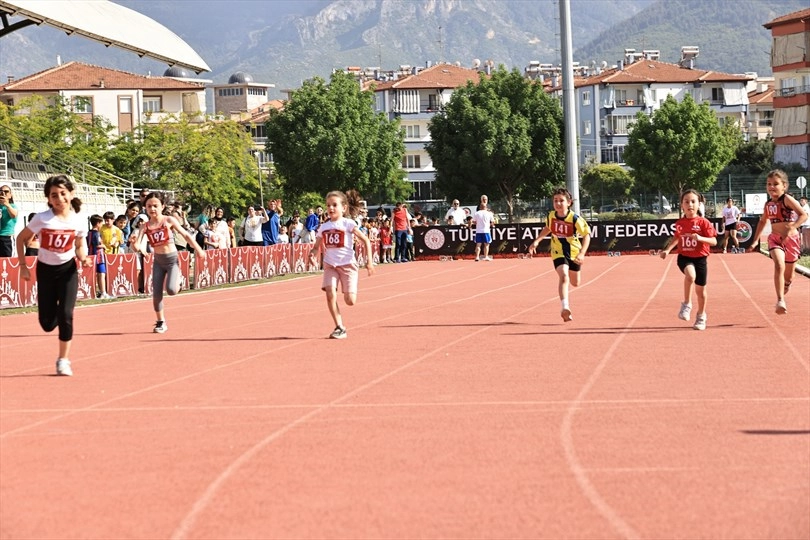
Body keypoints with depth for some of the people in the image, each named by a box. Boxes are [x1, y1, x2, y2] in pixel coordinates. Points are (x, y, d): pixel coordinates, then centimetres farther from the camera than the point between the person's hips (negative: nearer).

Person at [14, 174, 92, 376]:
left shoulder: (79, 220, -10)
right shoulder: (41, 219, -17)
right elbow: (21, 238, -5)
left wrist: (83, 258, -13)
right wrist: (23, 265, -7)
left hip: (68, 270, 0)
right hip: (45, 270, 0)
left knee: (66, 314, -14)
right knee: (47, 323, -1)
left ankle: (63, 360, 0)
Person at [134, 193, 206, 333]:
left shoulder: (169, 221, -8)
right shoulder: (145, 226, -3)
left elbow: (186, 234, -1)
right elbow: (137, 243, -14)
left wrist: (198, 250, 0)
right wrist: (139, 247, -39)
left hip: (172, 259, -3)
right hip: (158, 260, 3)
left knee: (171, 290, -20)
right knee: (156, 293, -1)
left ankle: (177, 279, 17)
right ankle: (161, 322, 16)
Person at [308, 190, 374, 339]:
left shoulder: (348, 224, -6)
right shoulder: (324, 227, 6)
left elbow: (366, 240, -4)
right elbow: (317, 246, 13)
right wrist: (313, 254, -11)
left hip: (347, 264, -3)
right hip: (330, 265, 3)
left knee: (350, 301, -8)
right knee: (330, 294, -17)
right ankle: (339, 328, -8)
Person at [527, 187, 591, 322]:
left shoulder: (575, 219, -22)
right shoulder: (551, 216, -11)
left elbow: (587, 235, -18)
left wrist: (582, 254, -31)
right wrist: (537, 241, 1)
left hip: (574, 253, 0)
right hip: (558, 253, 0)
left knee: (575, 283, 17)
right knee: (563, 276, -26)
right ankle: (565, 307, -32)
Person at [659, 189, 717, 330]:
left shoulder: (703, 222, -9)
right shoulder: (680, 223, 2)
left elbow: (714, 241, -12)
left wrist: (700, 238, -28)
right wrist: (667, 249, 11)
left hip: (700, 258, -1)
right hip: (684, 257, 1)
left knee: (700, 290, 9)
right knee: (690, 274, -32)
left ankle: (701, 317, 32)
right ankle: (686, 305, -15)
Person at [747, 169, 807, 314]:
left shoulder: (787, 199, -13)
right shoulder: (768, 204, 4)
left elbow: (803, 215, -21)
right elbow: (762, 221, 20)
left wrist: (791, 228, -34)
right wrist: (755, 241, 19)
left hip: (791, 239, -2)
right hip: (775, 239, 2)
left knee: (788, 277, 11)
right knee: (779, 265, -26)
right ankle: (780, 301, -29)